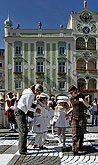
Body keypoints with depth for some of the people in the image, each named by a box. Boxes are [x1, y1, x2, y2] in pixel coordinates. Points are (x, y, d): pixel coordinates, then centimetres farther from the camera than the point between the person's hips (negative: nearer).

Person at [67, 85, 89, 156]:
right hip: (74, 117, 2)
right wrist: (68, 113, 9)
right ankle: (74, 150, -5)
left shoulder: (81, 96, -1)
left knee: (81, 133, 5)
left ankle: (79, 146, 25)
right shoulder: (71, 99, 9)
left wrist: (83, 100, -19)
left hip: (82, 117, -2)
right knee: (75, 134, -6)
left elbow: (87, 105, -1)